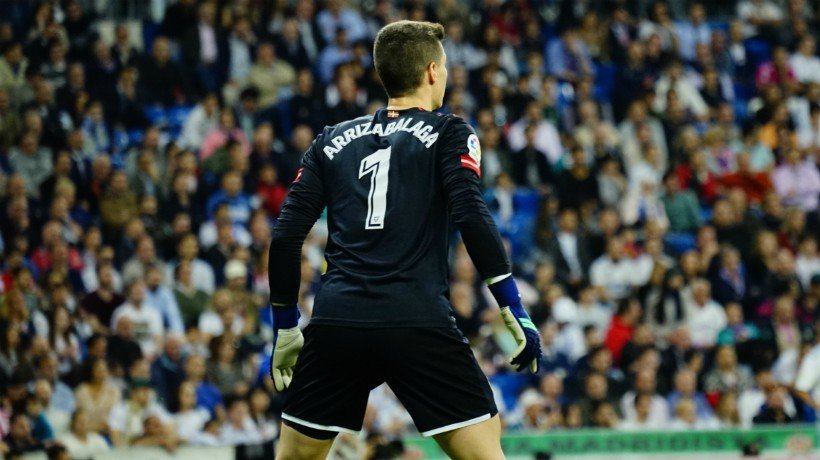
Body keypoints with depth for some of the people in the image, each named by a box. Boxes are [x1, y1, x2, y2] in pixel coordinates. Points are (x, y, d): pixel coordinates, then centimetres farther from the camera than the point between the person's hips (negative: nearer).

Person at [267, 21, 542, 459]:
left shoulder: (332, 142, 19)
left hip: (335, 323, 3)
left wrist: (285, 328, 20)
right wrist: (515, 313, -5)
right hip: (419, 323, -3)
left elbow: (286, 237, 13)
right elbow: (471, 216, -6)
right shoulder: (448, 133, 9)